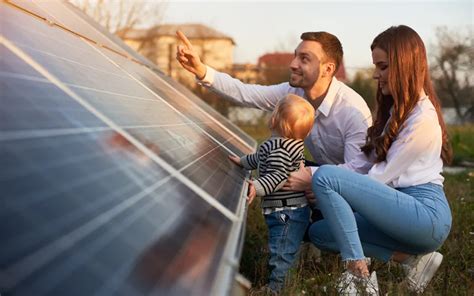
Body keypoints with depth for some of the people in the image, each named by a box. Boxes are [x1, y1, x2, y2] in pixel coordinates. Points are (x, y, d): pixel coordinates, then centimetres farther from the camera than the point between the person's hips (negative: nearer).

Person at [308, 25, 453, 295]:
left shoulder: (422, 118, -13)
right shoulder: (396, 109, 17)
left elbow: (384, 176, -14)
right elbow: (369, 160, 11)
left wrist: (324, 186, -10)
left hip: (426, 213, -10)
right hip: (404, 207, 10)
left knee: (325, 176, -21)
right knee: (320, 232, 1)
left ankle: (358, 272, -19)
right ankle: (413, 258, -1)